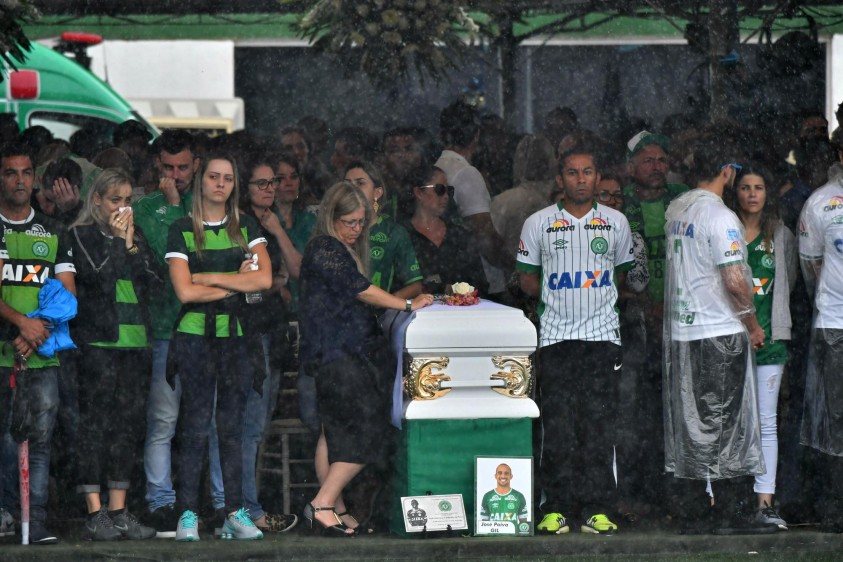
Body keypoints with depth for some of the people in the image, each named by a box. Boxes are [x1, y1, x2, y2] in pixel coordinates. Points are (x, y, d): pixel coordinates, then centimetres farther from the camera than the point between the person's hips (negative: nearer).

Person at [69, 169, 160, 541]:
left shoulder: (136, 237, 18)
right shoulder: (82, 235, 2)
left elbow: (153, 284, 8)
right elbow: (98, 277, -12)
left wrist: (131, 245, -1)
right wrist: (118, 241, -6)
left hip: (134, 342, 6)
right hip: (98, 339, -6)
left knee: (128, 424, 5)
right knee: (94, 423, -8)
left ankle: (118, 512, 8)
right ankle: (95, 515, -9)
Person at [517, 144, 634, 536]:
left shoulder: (616, 223, 9)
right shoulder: (538, 224, 5)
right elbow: (527, 280, 10)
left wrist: (596, 297, 6)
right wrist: (556, 299, 0)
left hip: (602, 334, 1)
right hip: (556, 336, -1)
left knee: (600, 423, -3)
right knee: (557, 426, -4)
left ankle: (596, 510, -1)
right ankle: (556, 509, -1)